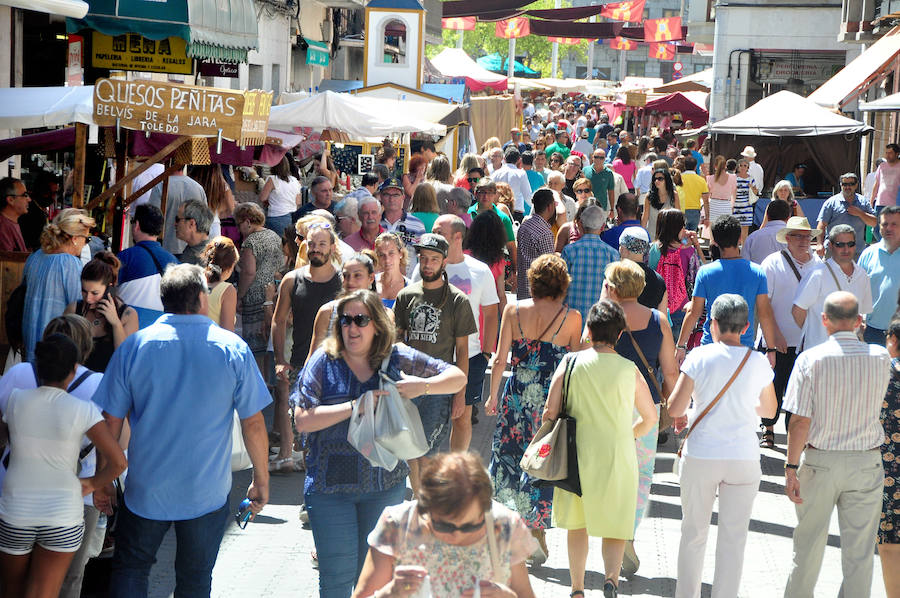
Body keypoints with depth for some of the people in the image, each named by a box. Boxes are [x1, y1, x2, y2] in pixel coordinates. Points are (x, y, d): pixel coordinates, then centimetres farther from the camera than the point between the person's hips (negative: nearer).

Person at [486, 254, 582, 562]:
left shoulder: (513, 311, -3)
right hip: (553, 398, -1)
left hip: (517, 394, 1)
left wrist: (493, 396, 9)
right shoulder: (571, 317, -7)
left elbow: (500, 359, -1)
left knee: (507, 456, 16)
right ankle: (537, 535, 11)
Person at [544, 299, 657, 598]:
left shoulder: (570, 363, -4)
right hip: (617, 460, -1)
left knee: (577, 525, 18)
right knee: (614, 528, 10)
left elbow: (550, 412, -7)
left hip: (577, 456, 1)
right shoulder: (629, 370, -4)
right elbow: (650, 418, 5)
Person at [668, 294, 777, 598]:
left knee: (693, 533, 13)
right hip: (744, 459, 1)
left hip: (700, 458, -1)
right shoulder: (758, 362, -2)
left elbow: (675, 409, -12)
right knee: (733, 538, 7)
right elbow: (769, 410, 13)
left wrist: (686, 414, 10)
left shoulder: (699, 357, -9)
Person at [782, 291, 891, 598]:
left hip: (820, 461, -1)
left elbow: (800, 422, -14)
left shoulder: (811, 359, -12)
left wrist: (791, 467, -7)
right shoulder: (880, 358, -5)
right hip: (866, 461, 1)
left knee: (809, 541, 15)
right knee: (859, 549, 8)